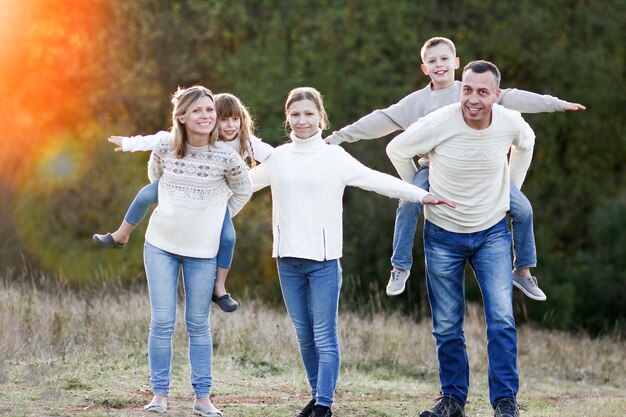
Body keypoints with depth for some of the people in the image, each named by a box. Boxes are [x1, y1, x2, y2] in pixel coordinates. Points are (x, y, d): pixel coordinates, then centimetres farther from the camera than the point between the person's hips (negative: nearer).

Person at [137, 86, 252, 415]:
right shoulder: (164, 149, -7)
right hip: (161, 245, 1)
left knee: (198, 325, 6)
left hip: (202, 250, 0)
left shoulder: (226, 158, -11)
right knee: (162, 322, -1)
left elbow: (243, 193, 9)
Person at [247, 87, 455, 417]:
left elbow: (378, 181, -6)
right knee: (304, 336, 9)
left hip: (324, 260, -3)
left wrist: (421, 195, -14)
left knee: (325, 337, -6)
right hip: (288, 259, 3)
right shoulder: (277, 158, 9)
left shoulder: (335, 157, -1)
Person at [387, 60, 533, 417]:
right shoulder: (438, 124, -22)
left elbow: (526, 143, 14)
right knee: (447, 327, 6)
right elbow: (397, 150, -2)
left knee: (502, 319, -10)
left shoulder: (511, 123, -14)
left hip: (492, 232, 1)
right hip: (443, 235, -1)